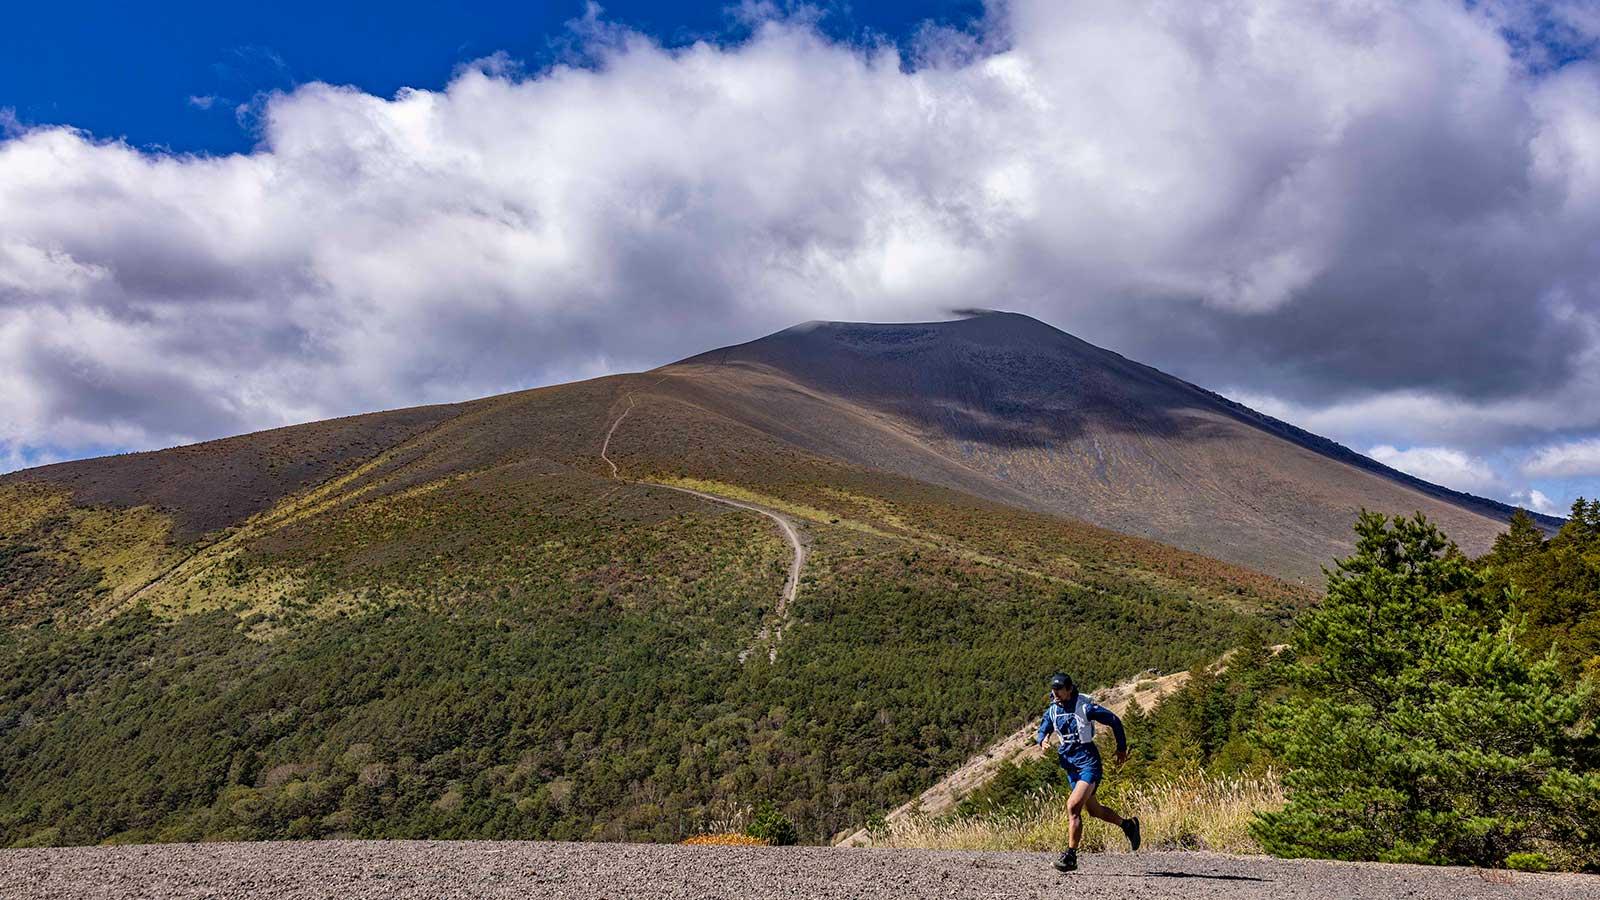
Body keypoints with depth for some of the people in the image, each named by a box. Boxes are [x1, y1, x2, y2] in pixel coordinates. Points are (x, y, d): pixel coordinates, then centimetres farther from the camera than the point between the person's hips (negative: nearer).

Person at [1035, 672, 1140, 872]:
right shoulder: (1052, 710, 2)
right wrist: (1043, 741, -14)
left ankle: (1070, 857, -13)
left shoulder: (1085, 707, -15)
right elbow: (1041, 733, 10)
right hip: (1071, 765, 7)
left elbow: (1114, 720, -5)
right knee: (1094, 810, 18)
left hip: (1088, 763, -7)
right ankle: (1128, 825, 42)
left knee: (1073, 807, -19)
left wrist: (1122, 748, 2)